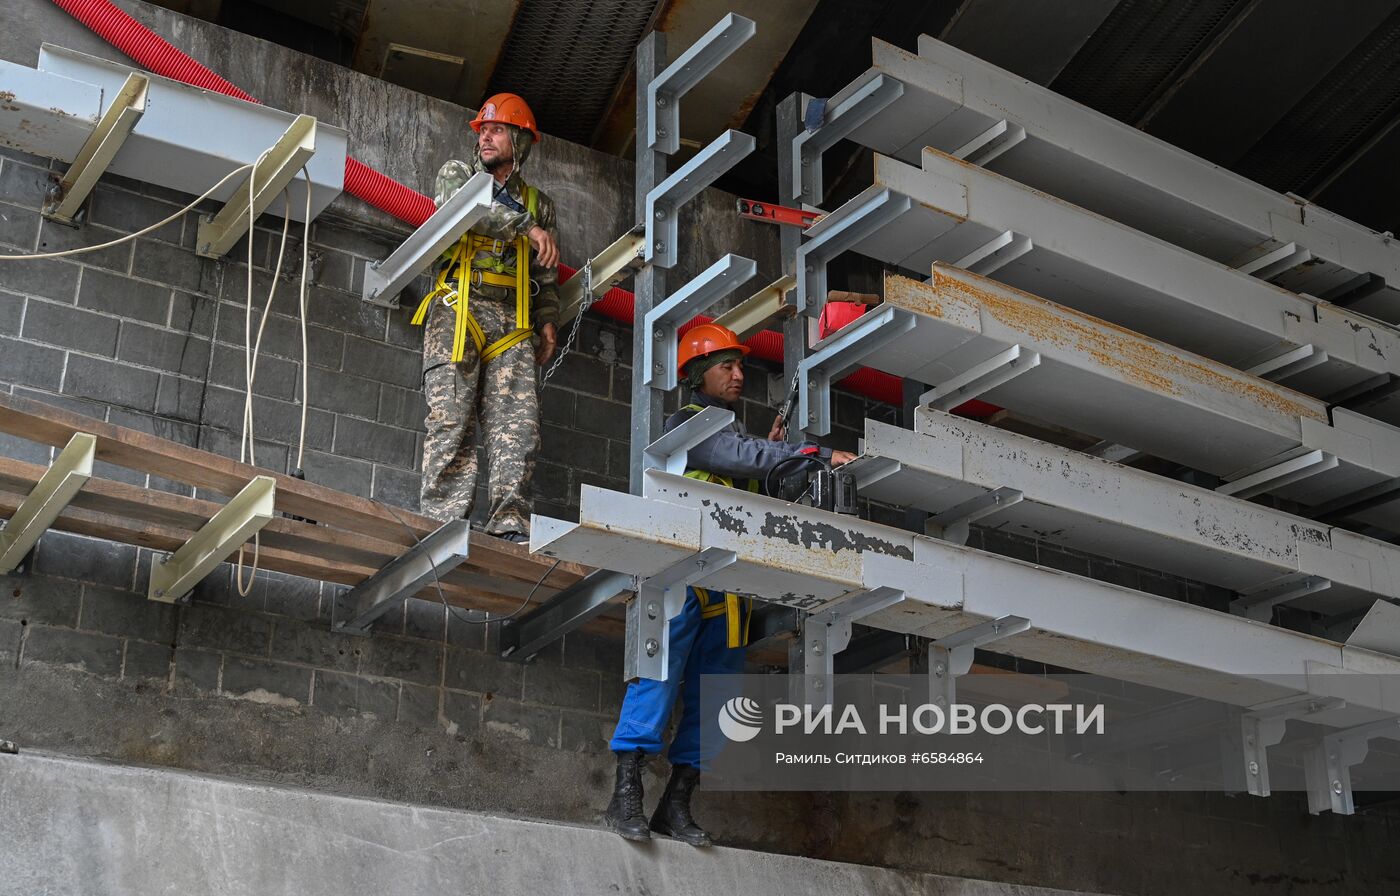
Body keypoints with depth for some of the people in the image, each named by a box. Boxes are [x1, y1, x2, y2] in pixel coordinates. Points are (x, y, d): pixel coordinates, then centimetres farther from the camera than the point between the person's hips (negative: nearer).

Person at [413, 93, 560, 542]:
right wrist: (527, 226, -14)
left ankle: (510, 526, -20)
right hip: (459, 308, -2)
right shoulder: (457, 173, 18)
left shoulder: (537, 202, 26)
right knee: (452, 416, -13)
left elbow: (547, 274, 24)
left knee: (518, 421, -13)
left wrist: (547, 320, 8)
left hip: (512, 320, 3)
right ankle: (442, 521, -17)